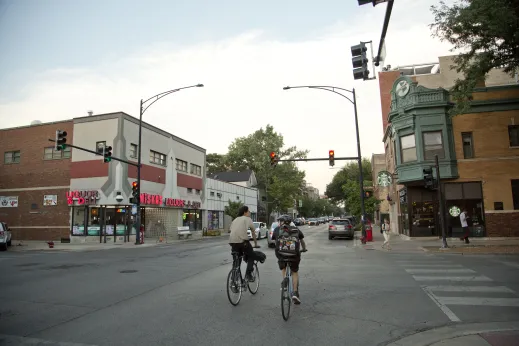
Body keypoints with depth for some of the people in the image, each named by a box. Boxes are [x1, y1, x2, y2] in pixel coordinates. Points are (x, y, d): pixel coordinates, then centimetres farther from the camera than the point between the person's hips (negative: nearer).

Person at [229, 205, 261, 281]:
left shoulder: (235, 220, 28)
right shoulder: (248, 219, 15)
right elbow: (253, 233, 22)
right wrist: (256, 244, 33)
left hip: (232, 241, 5)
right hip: (242, 241, -5)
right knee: (251, 256, 15)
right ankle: (248, 275, 4)